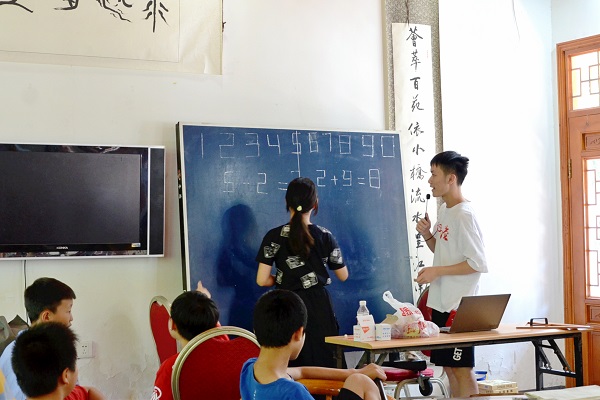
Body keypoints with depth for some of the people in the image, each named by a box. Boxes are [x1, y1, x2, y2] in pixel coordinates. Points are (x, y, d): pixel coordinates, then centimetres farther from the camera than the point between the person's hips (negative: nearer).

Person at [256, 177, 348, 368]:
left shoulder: (274, 236, -5)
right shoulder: (325, 236, -1)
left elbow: (262, 280, -8)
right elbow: (343, 275, 10)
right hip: (319, 307, 1)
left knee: (292, 369, 2)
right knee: (322, 365, 6)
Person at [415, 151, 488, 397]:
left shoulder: (464, 214, -16)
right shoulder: (444, 210, 11)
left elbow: (478, 264, -19)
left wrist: (437, 271, -18)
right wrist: (427, 234, 3)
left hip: (458, 305, -9)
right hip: (441, 302, 9)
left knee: (461, 368, -3)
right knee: (448, 366, 13)